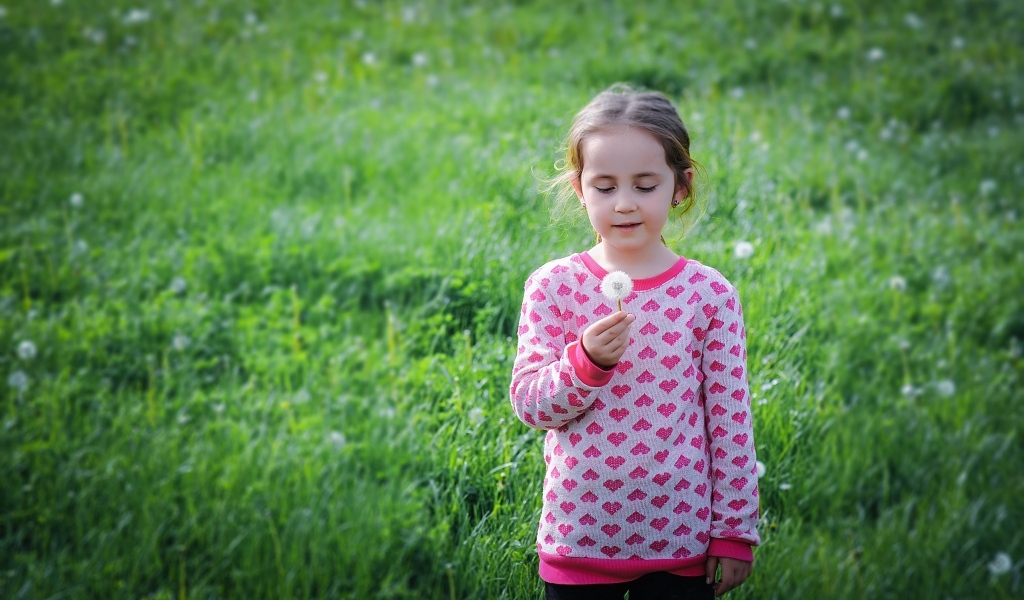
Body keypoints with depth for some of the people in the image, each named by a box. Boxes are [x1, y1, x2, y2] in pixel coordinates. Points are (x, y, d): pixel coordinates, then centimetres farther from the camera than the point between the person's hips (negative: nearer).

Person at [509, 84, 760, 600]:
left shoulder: (709, 294, -3)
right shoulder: (554, 286, -3)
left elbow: (731, 416, 1)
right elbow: (529, 404, -5)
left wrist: (734, 531, 1)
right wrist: (586, 360, -23)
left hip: (681, 541, 0)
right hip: (579, 538, 0)